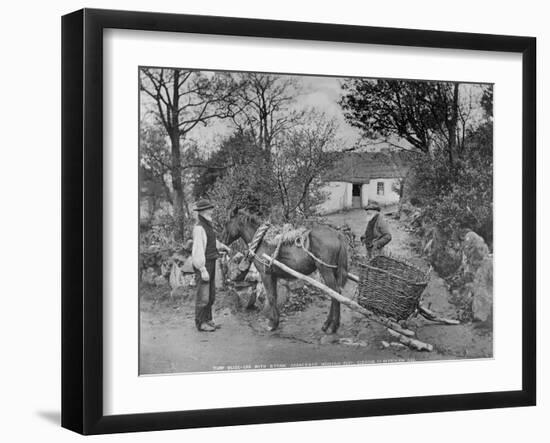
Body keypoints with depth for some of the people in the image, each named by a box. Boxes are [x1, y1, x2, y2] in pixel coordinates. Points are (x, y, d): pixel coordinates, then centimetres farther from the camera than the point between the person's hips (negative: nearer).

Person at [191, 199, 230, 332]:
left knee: (211, 295, 16)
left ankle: (207, 320, 26)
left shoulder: (207, 225, 10)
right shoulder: (199, 228, -20)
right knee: (203, 296, -3)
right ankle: (200, 323, 5)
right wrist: (203, 270, -25)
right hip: (203, 265, -9)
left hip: (211, 263, 9)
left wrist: (223, 246, 48)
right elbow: (198, 250, -23)